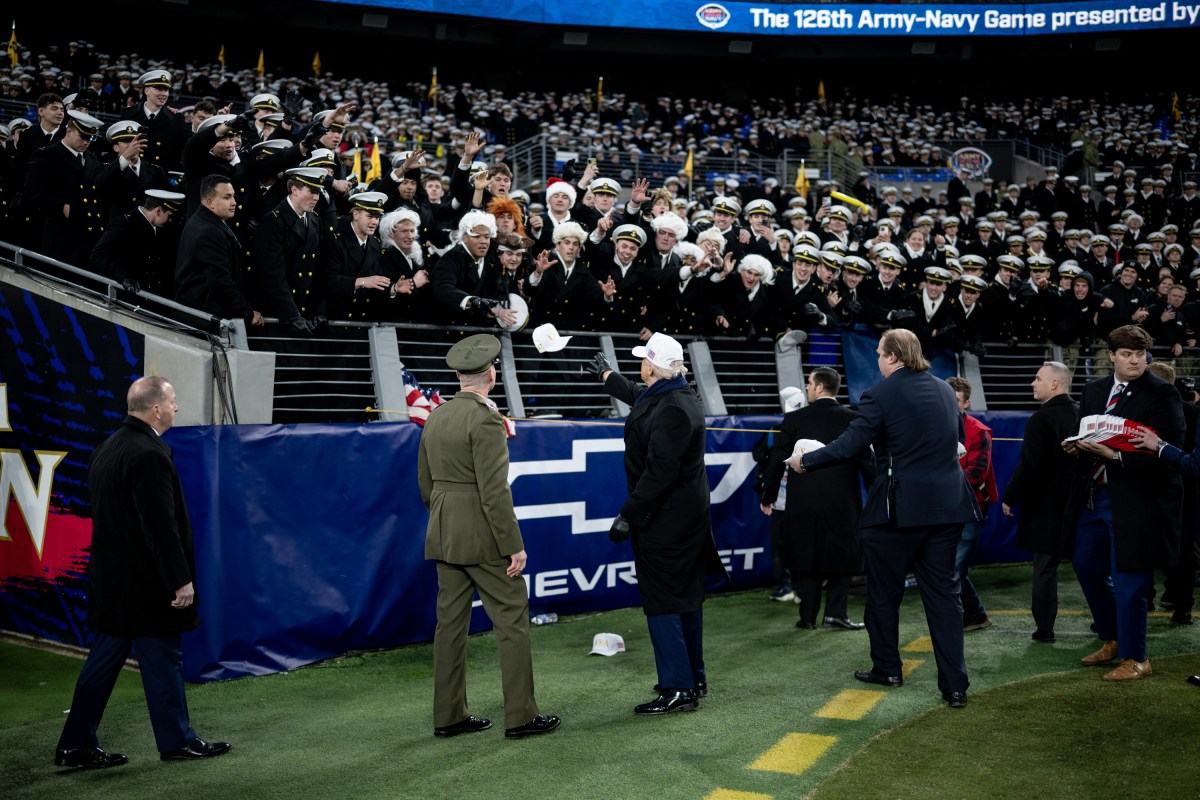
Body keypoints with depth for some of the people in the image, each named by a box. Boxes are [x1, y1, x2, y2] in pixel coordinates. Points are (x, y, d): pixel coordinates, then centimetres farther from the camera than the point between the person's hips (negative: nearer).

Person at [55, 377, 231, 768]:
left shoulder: (107, 448, 10)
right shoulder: (149, 454, -20)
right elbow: (161, 526, -22)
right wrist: (181, 580, -18)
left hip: (110, 579, 9)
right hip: (145, 583, -9)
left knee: (104, 659, 13)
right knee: (162, 659, 3)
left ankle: (77, 745, 18)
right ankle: (176, 741, 15)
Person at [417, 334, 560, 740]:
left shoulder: (435, 417, 9)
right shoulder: (486, 419, -16)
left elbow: (425, 484, 15)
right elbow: (494, 491, -21)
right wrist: (514, 546, -17)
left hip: (444, 535, 8)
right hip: (482, 537, -8)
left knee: (451, 622, 11)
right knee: (512, 620, 1)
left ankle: (449, 715, 17)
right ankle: (520, 716, 5)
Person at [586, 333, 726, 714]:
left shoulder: (672, 410, -23)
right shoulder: (679, 395, 9)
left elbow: (658, 473, -27)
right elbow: (636, 394, 32)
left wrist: (629, 515, -23)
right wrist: (607, 374, 46)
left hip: (666, 521, -11)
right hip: (687, 516, 11)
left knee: (661, 602, -5)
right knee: (686, 598, 17)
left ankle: (678, 688, -2)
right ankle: (693, 678, 28)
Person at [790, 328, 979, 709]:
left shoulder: (880, 395, -12)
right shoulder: (945, 390, 9)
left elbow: (848, 446, -16)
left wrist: (804, 460, -4)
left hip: (899, 508, -6)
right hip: (947, 505, 6)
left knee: (884, 591, 13)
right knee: (943, 592, 8)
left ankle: (886, 667, 25)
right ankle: (955, 684, 5)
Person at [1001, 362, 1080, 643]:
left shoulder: (1042, 419, -18)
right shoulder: (1082, 414, 5)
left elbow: (1028, 465, -21)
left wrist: (1009, 498, -11)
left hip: (1046, 507, -6)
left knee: (1045, 567, 1)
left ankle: (1044, 628, 6)